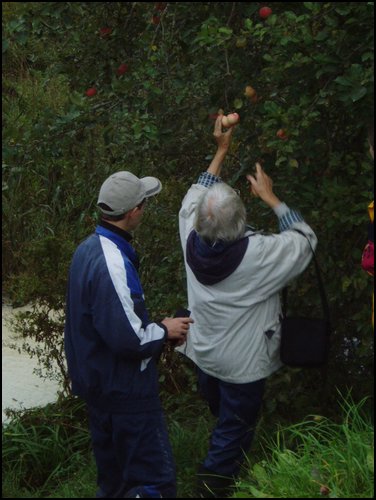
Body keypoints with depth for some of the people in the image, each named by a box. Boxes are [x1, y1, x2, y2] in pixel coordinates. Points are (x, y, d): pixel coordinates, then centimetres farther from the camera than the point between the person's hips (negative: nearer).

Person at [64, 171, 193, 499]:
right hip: (125, 391, -10)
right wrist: (164, 331, -9)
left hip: (98, 383, 10)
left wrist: (154, 328, 9)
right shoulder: (113, 265, -26)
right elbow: (128, 340, -27)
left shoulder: (89, 249, 5)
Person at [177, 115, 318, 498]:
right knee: (233, 431, 13)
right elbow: (304, 239, -15)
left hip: (203, 353, 6)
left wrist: (221, 151, 4)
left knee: (222, 415, 31)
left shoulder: (192, 241, -20)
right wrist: (269, 197, -10)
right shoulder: (259, 255, -34)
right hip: (242, 364, -6)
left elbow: (194, 199, 2)